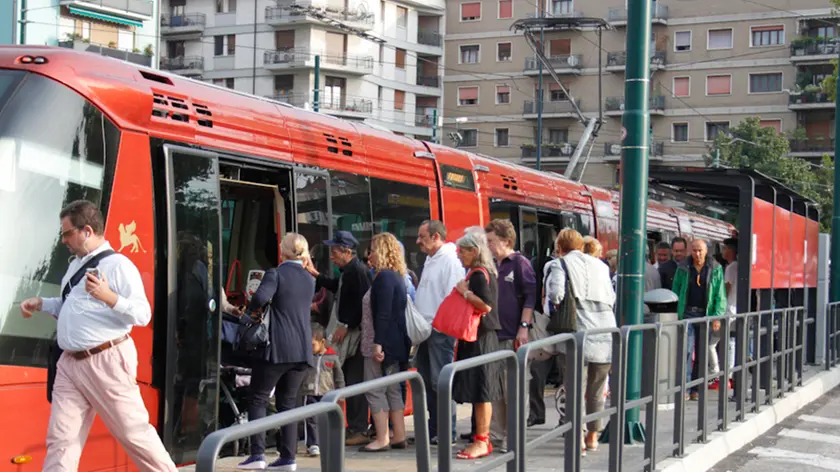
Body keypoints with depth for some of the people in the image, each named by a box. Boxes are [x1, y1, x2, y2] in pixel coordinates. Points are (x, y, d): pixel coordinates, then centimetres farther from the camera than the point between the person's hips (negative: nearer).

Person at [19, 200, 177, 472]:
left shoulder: (118, 265, -9)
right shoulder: (76, 264, 16)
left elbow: (143, 315, -16)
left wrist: (109, 297, -29)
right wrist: (40, 304, 16)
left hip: (106, 361, -7)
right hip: (70, 363, 8)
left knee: (133, 431, 0)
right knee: (61, 439, 4)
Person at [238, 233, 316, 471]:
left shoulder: (275, 273, -7)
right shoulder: (309, 279, 12)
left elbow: (260, 297, -23)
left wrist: (252, 309, -3)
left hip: (278, 348, -6)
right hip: (303, 350, 6)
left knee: (258, 399, 4)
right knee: (288, 402, 12)